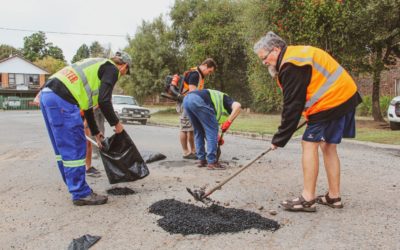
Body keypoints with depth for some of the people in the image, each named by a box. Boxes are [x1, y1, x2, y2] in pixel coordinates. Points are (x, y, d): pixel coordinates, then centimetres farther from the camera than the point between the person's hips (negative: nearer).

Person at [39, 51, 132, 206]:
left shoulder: (97, 66, 30)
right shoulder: (111, 69, 4)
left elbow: (86, 102, 34)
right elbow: (104, 101, -9)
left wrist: (95, 132, 39)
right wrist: (115, 123, 8)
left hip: (48, 94, 10)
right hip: (61, 99, -10)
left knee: (63, 147, 16)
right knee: (75, 148, -2)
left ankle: (75, 187, 28)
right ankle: (81, 194, 7)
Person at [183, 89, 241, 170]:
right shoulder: (226, 100, 22)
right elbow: (237, 106, -5)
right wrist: (228, 121, -3)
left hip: (186, 99, 8)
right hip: (198, 100, -8)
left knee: (198, 132, 22)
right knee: (212, 132, 4)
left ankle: (201, 160, 25)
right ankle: (212, 162, 5)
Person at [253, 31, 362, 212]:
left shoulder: (291, 65, -17)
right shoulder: (297, 54, 15)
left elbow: (292, 106, -17)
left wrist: (280, 139, -10)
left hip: (332, 101, -10)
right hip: (345, 96, 10)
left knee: (309, 144, -7)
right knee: (327, 146, 14)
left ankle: (307, 199, -5)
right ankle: (334, 197, 20)